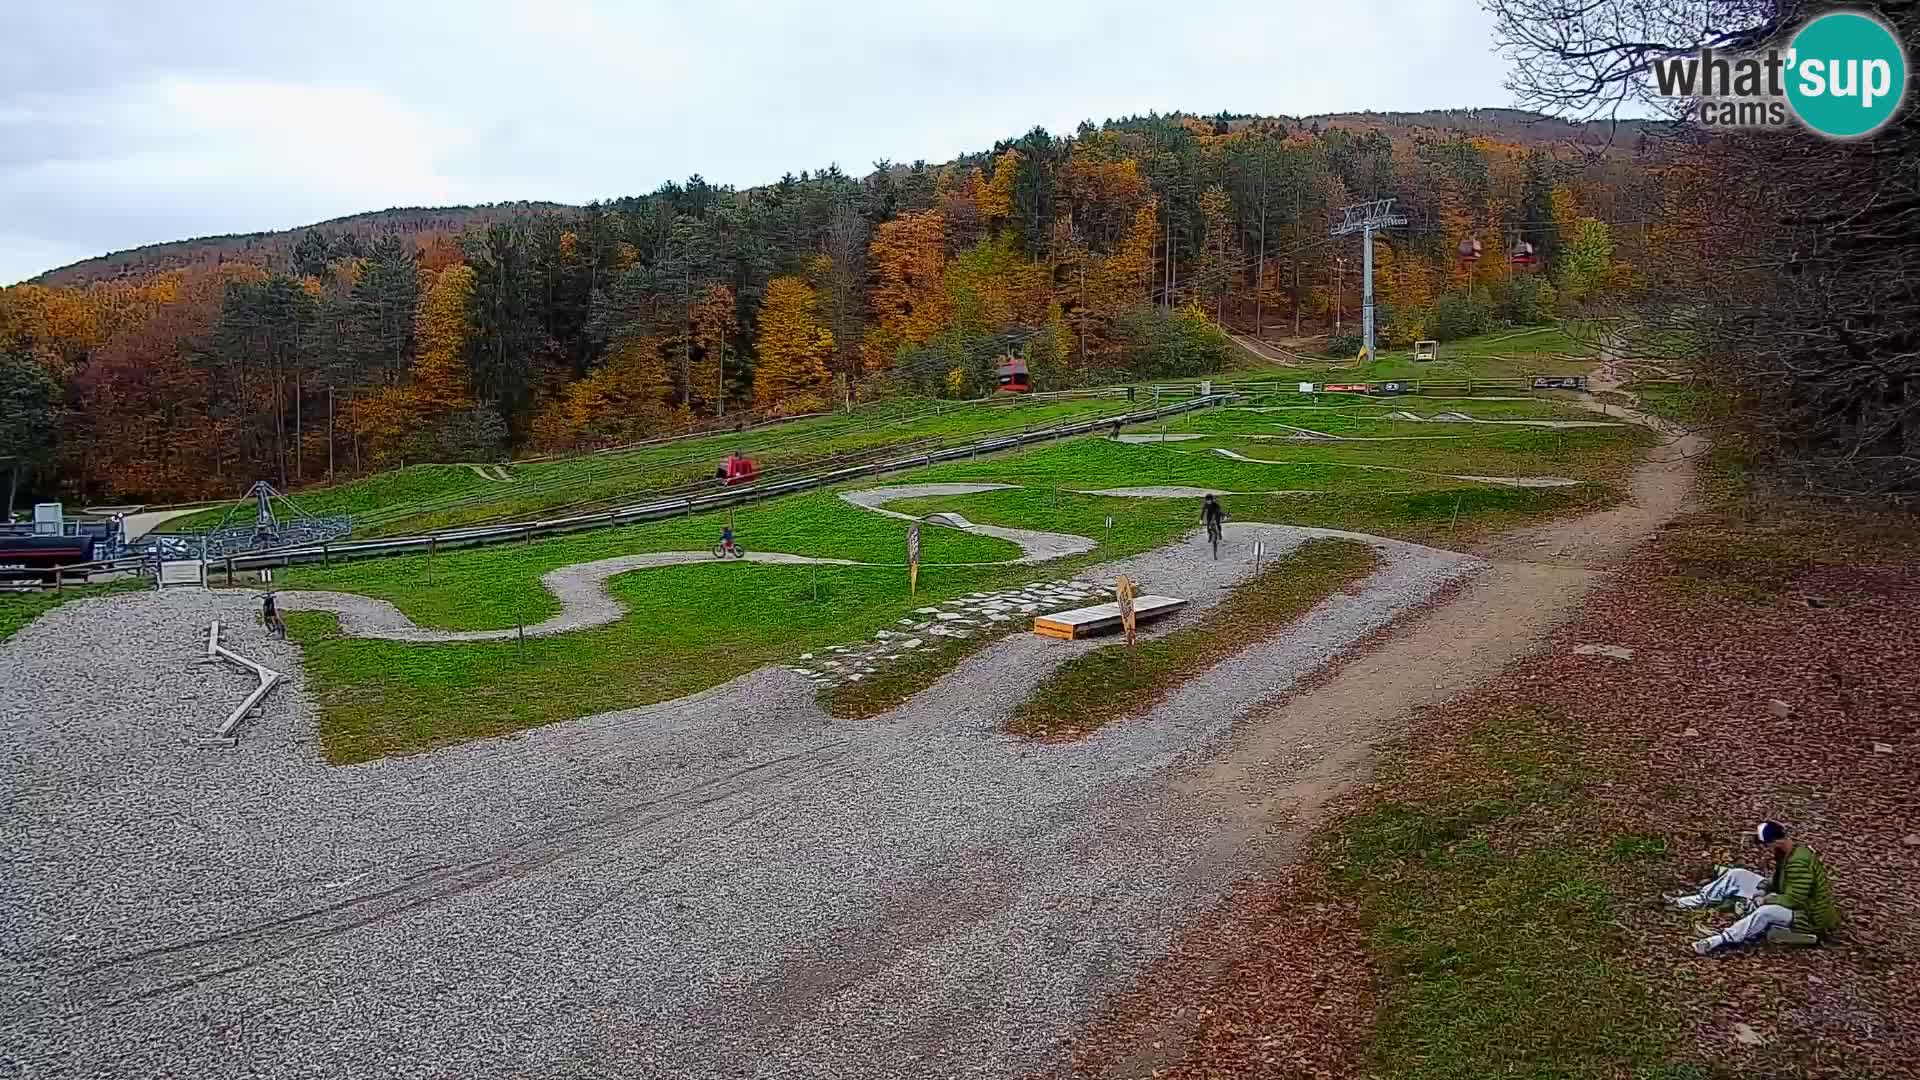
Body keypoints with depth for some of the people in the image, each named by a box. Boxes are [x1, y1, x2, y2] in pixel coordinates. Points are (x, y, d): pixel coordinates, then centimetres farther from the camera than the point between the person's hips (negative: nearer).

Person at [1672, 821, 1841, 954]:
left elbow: (1794, 900, -29)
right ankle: (1697, 901, 3)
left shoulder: (1799, 863, -29)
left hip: (1809, 916, -10)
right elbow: (1778, 882, 14)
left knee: (1766, 912, -42)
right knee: (1737, 875, 3)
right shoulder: (1788, 854, 2)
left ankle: (1719, 940, -41)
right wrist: (1760, 894, -3)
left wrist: (1763, 899, -20)